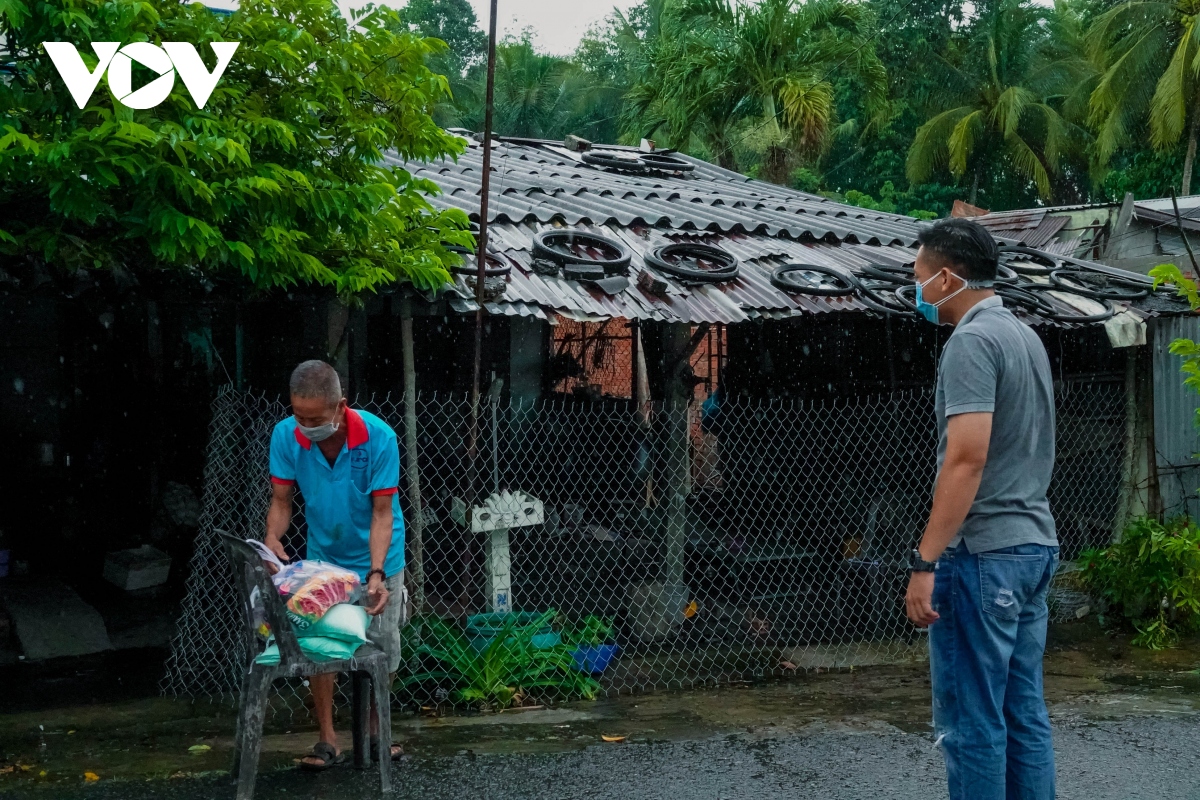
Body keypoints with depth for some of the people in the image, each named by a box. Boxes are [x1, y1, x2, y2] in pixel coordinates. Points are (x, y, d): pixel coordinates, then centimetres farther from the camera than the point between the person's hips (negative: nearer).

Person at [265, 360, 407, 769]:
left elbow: (382, 512, -24)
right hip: (323, 558, 2)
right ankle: (327, 740, 12)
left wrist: (376, 574, -34)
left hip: (377, 559, -2)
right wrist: (272, 539, -31)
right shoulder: (285, 436, -19)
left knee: (381, 649, 5)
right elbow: (281, 501, -10)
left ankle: (373, 733, 25)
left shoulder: (378, 437, -27)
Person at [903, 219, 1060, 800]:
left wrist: (925, 562, -22)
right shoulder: (1025, 336, 16)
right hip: (1034, 545, 10)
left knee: (971, 723, -3)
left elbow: (967, 457, -22)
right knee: (1024, 713, 12)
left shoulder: (972, 342, -13)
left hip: (982, 554, -9)